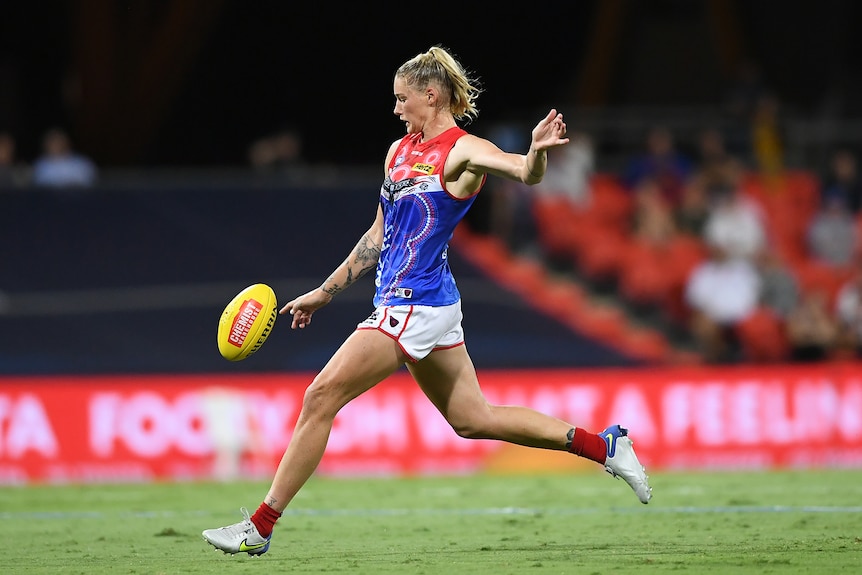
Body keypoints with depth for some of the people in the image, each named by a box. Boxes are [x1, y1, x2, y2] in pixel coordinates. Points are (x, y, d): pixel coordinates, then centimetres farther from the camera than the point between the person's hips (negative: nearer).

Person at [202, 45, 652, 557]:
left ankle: (260, 527, -4)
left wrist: (537, 150, -49)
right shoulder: (400, 151, 16)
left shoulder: (463, 150, -9)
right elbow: (378, 237, 23)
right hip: (403, 302, 10)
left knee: (321, 398, -9)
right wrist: (323, 294, 24)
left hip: (415, 304, -10)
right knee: (473, 419, 13)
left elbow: (527, 173, -26)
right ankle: (605, 446, 17)